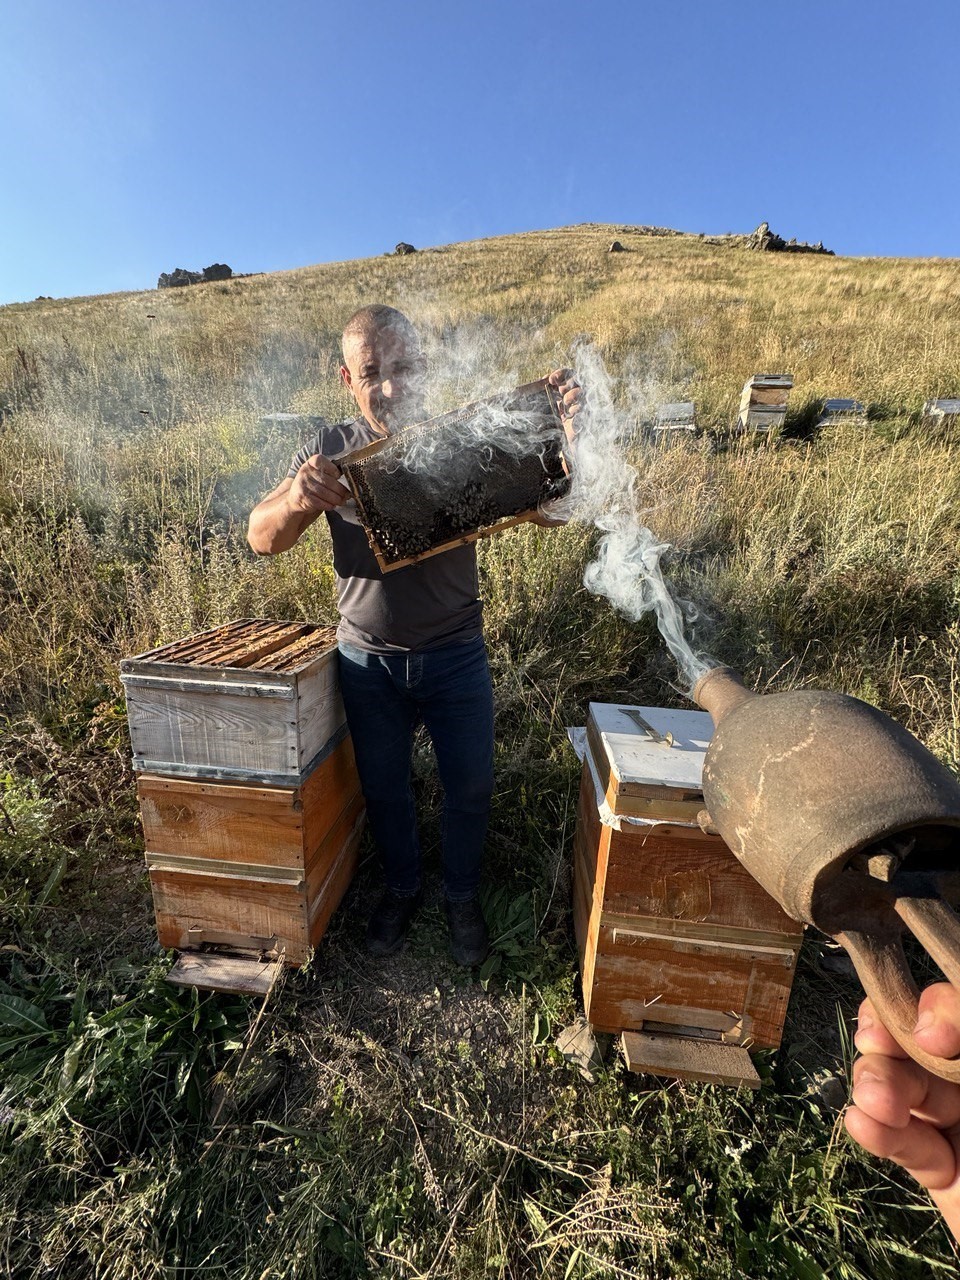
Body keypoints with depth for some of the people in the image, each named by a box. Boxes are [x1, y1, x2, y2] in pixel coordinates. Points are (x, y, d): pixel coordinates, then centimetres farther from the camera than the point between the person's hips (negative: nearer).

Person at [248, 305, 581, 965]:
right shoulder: (332, 451, -4)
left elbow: (553, 508, -13)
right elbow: (262, 538, -12)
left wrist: (571, 427, -31)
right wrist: (296, 499, -35)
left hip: (456, 656, 0)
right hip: (368, 659, 1)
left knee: (470, 787, 13)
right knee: (384, 789, 18)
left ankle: (463, 896, 42)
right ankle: (403, 888, 47)